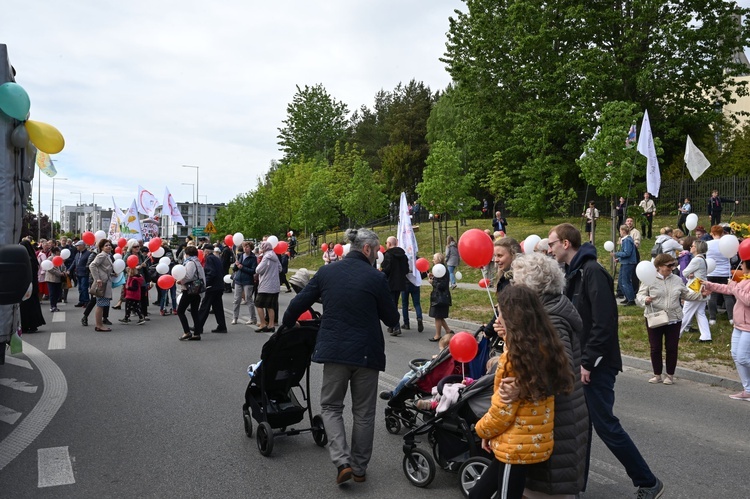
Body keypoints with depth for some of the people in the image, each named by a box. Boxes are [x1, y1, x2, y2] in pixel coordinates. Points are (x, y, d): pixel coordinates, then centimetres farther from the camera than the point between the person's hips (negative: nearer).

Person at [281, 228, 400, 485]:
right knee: (363, 412, 14)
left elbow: (297, 304, 3)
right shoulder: (376, 278, -9)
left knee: (331, 406, 16)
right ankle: (359, 468, 23)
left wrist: (286, 326, 22)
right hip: (367, 353, -1)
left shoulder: (326, 272, 0)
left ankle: (342, 461, 1)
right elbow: (392, 320, -2)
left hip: (334, 350, 2)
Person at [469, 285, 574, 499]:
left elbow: (502, 410, -18)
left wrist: (482, 430, 0)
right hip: (535, 443, 9)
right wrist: (510, 340, 9)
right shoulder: (543, 347, 1)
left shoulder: (514, 358, -23)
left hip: (517, 447, -9)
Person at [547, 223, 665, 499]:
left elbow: (604, 323, -24)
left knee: (605, 424, -2)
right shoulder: (572, 272, 11)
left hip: (595, 365, -9)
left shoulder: (592, 272, -18)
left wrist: (588, 362, -21)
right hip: (580, 362, 9)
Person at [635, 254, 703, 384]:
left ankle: (670, 375, 21)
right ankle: (657, 375, 20)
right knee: (655, 348, 6)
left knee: (672, 348, 6)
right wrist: (645, 300, -27)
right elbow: (640, 296, -6)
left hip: (674, 320, 3)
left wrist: (701, 295, 5)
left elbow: (686, 294, 18)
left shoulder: (677, 280, 6)